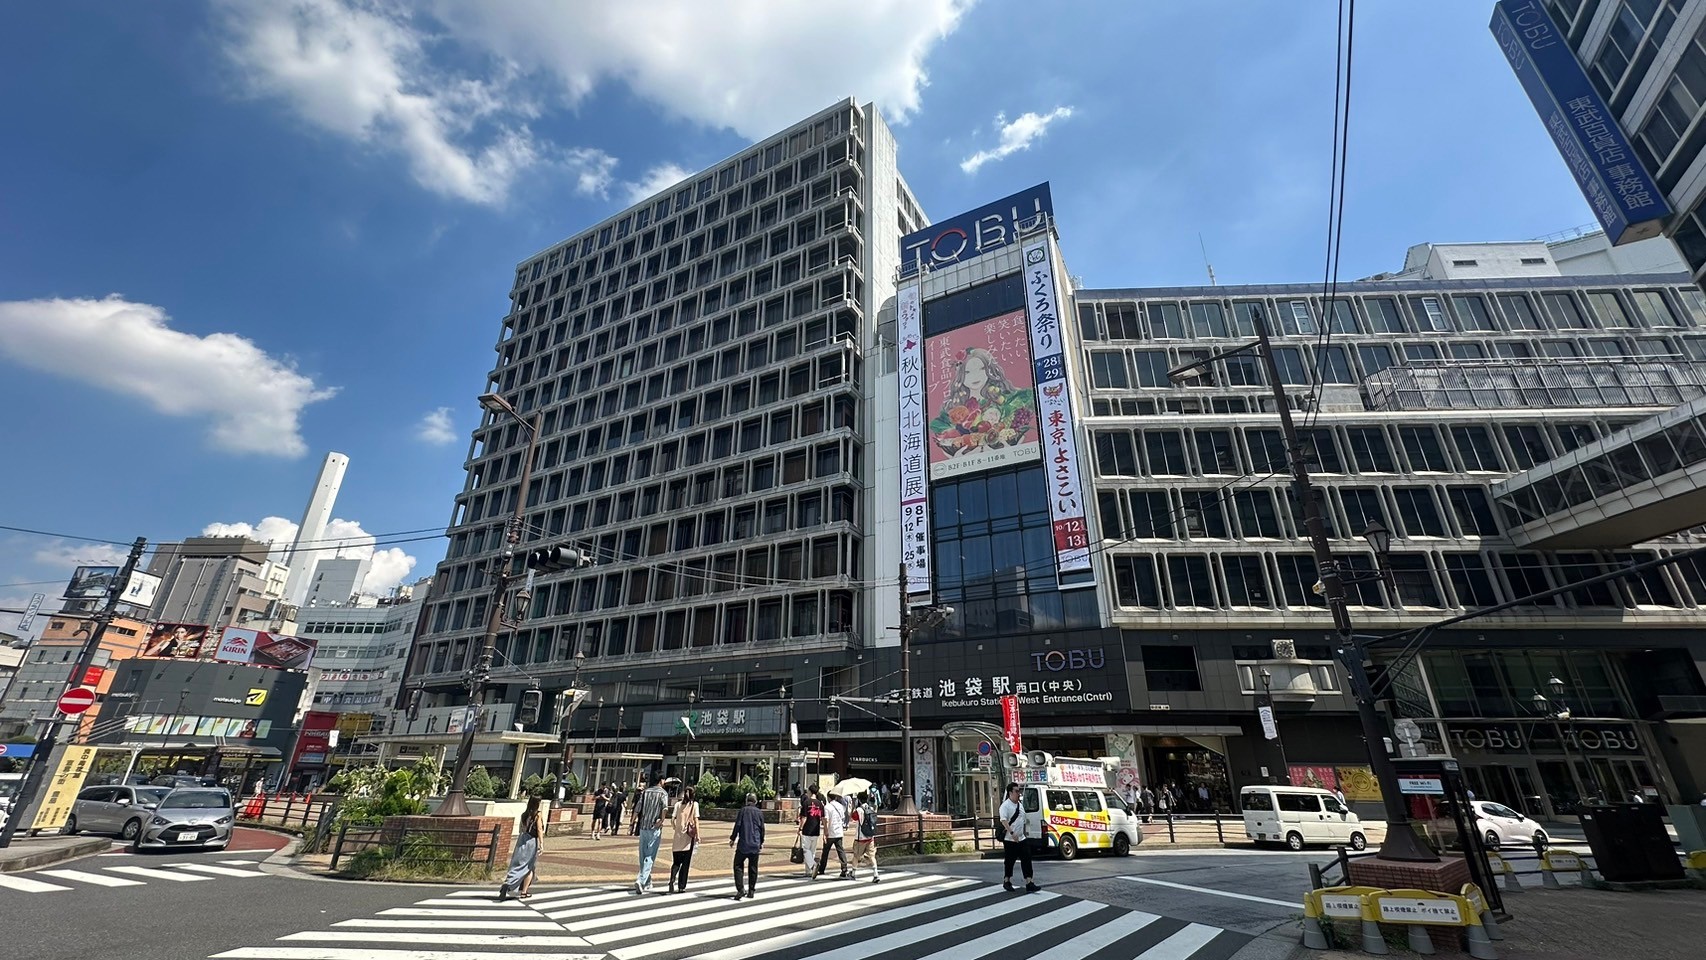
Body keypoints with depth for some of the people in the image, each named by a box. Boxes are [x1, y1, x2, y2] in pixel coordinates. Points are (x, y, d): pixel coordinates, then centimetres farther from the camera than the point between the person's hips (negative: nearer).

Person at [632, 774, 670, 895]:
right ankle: (641, 880, -16)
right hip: (655, 828, -4)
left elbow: (637, 809, 4)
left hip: (643, 827, 4)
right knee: (649, 857, -1)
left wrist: (634, 820, 17)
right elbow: (665, 807, -23)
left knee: (643, 856, 15)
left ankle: (647, 882, 24)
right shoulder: (663, 793, -6)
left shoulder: (645, 792, 7)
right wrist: (662, 820, -11)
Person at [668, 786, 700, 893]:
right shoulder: (694, 804, -2)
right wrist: (697, 835, -5)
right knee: (685, 862, 9)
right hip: (689, 836, -2)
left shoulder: (678, 804, 5)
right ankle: (682, 886, 10)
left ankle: (672, 879, -12)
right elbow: (696, 820, -7)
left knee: (677, 861, 12)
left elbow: (672, 820, 2)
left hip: (677, 836, 2)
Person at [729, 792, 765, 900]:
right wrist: (761, 842, 20)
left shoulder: (743, 810, -2)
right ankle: (751, 891, 14)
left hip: (743, 844, -3)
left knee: (738, 866, 4)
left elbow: (737, 825, -5)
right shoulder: (760, 812, 6)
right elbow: (762, 829, 9)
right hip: (755, 845, 3)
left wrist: (732, 839, 5)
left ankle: (740, 889, -9)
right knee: (753, 868, 11)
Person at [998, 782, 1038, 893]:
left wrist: (1025, 832, 20)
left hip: (1022, 838, 7)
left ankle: (1029, 884, -1)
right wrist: (1012, 833, -33)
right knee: (1009, 861, 6)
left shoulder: (1020, 805, 12)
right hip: (1009, 839, -7)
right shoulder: (1005, 805, -14)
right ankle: (1006, 882, 22)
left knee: (1026, 860, -2)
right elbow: (1004, 821, -25)